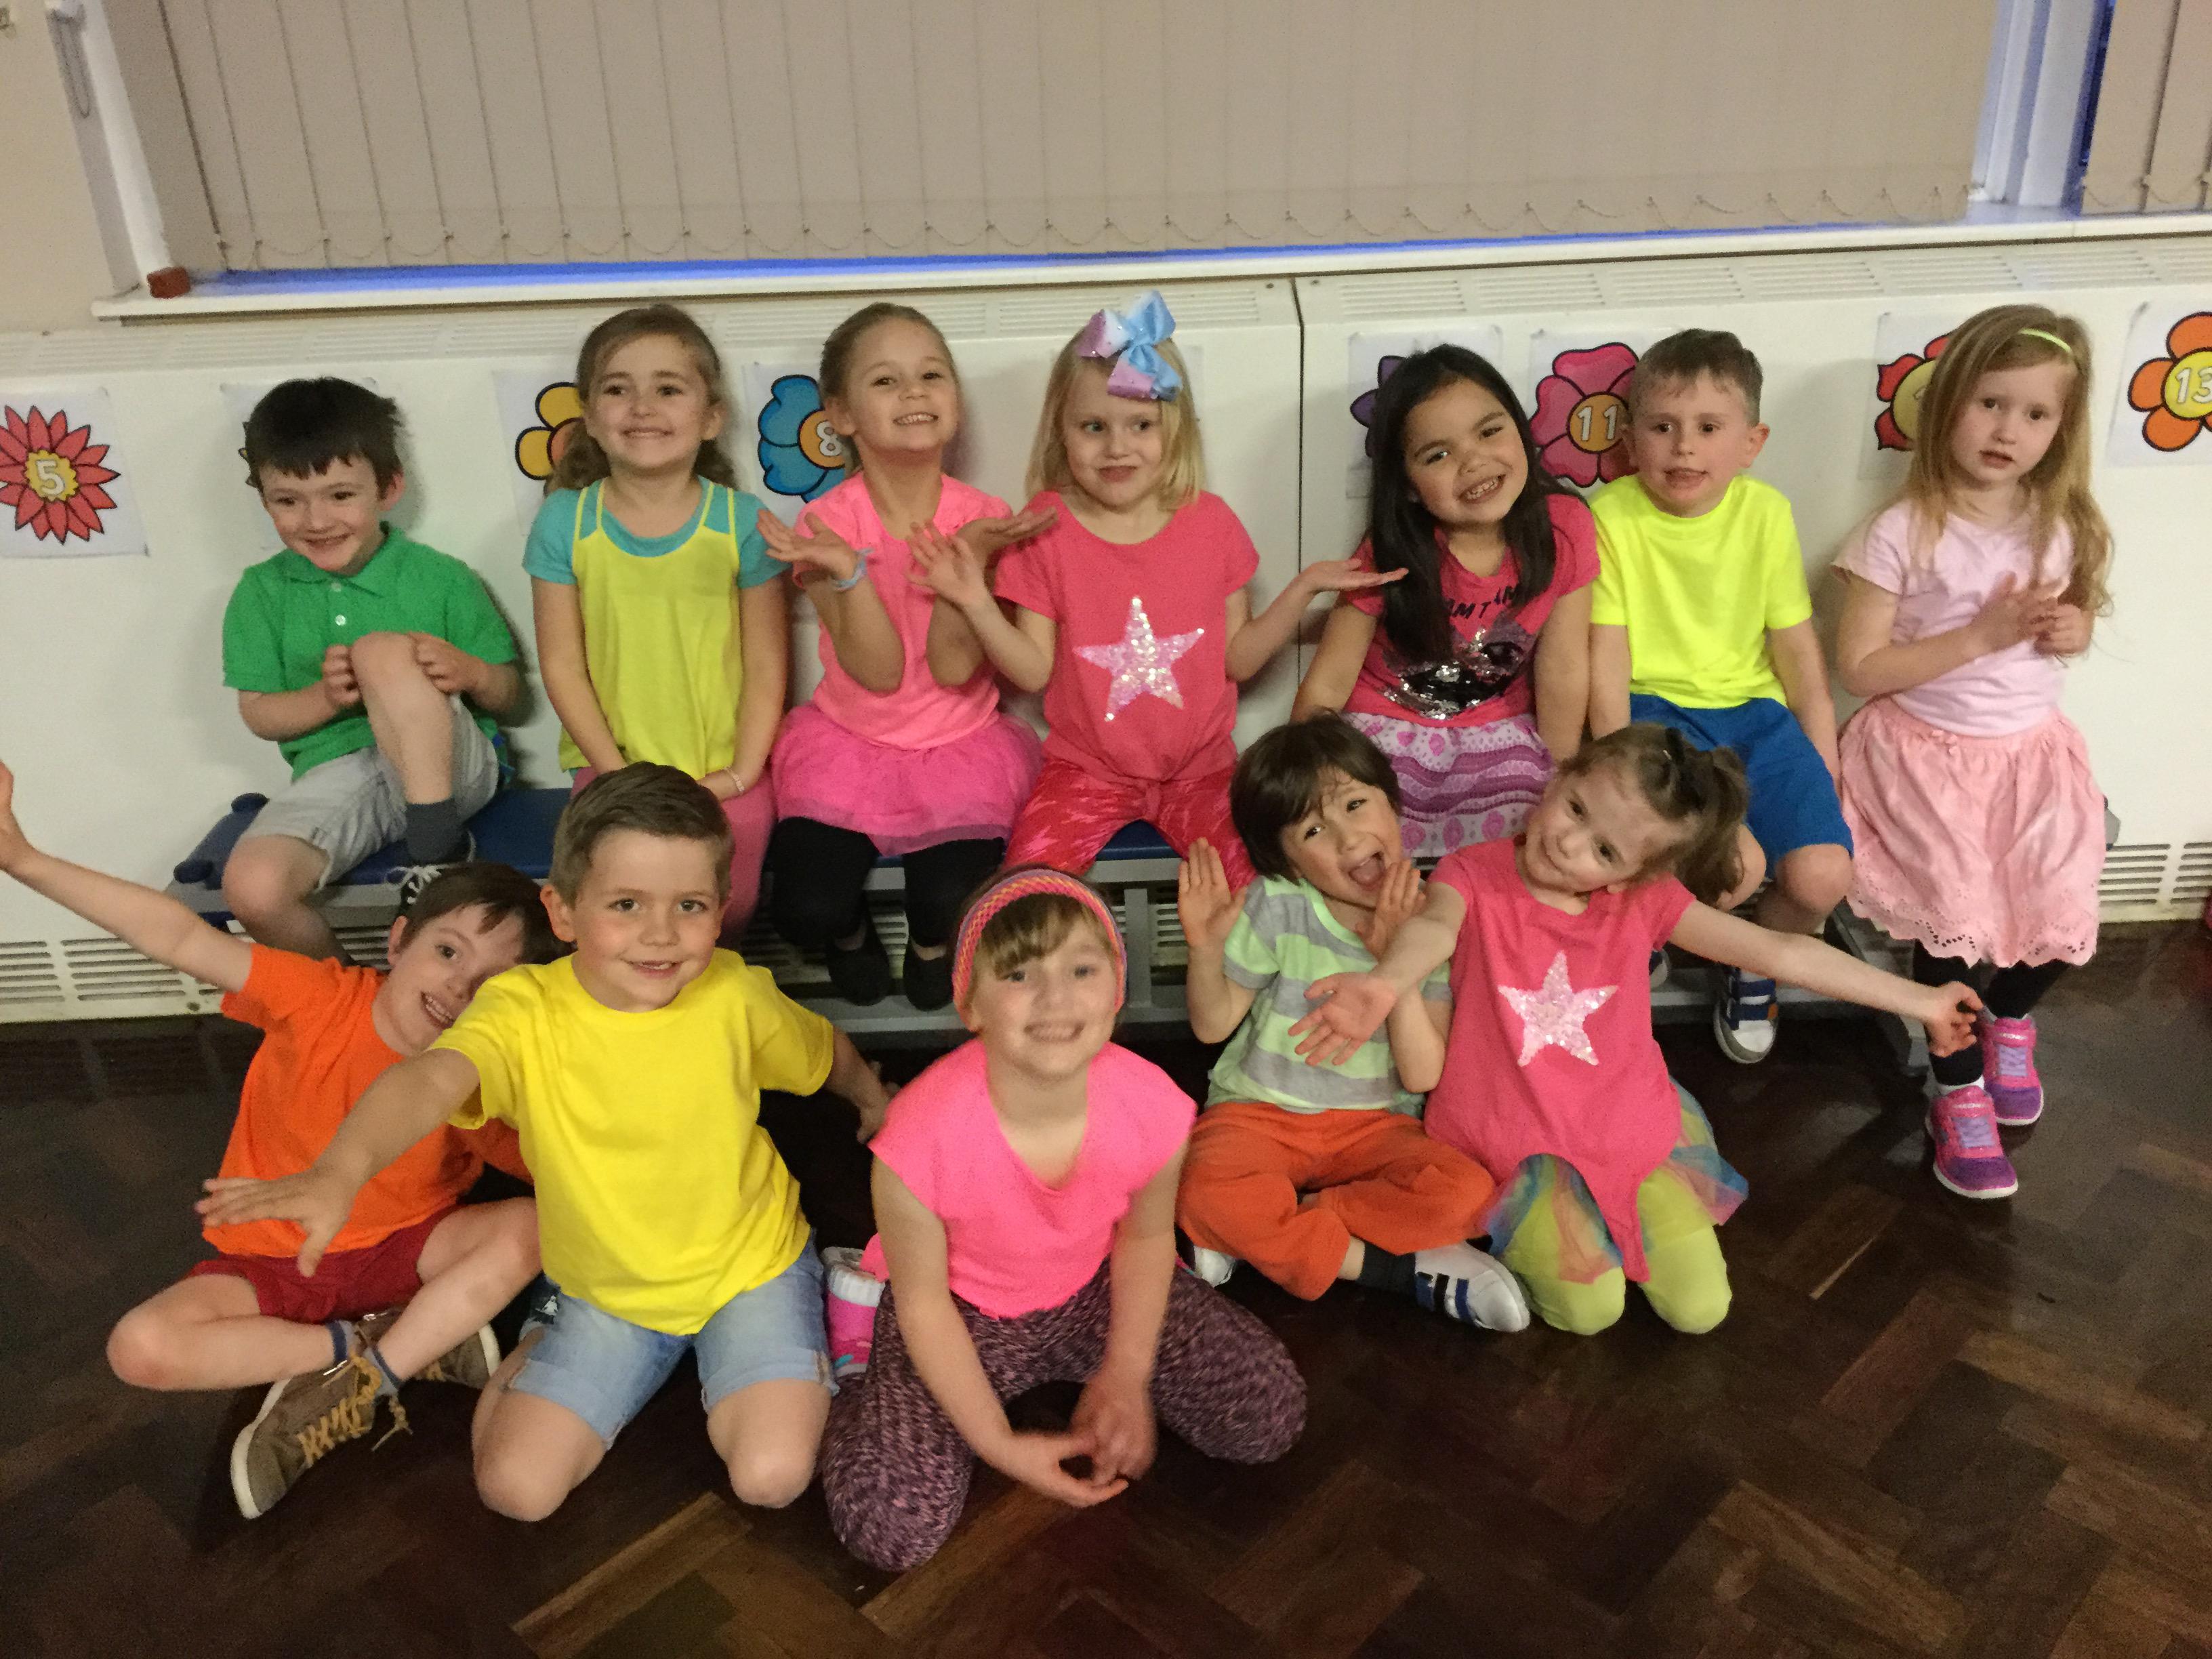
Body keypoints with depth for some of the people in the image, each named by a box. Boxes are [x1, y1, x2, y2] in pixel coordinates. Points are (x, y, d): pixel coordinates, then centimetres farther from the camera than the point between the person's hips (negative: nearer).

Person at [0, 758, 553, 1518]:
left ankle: (357, 1384, -16)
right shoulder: (318, 997, -20)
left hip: (405, 1248, 0)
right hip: (274, 1261, 0)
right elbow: (180, 937, -27)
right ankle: (354, 1348, -10)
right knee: (140, 1347, -26)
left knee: (530, 1227, -28)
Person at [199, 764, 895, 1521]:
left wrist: (873, 1099, 25)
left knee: (772, 1474, -14)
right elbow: (429, 1078, -45)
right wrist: (342, 1169, -66)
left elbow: (825, 1051, 4)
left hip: (748, 1264, 0)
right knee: (516, 1485, -5)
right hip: (606, 1289, 1)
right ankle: (543, 1344, 23)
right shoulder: (523, 1011, -23)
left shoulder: (737, 994, -19)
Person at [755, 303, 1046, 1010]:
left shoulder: (981, 518, -7)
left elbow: (953, 668, -17)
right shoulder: (828, 525, -10)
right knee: (809, 908, -17)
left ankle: (932, 943, 18)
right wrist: (846, 570, -32)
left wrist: (964, 560, -30)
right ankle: (851, 932, 21)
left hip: (961, 743, 0)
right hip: (848, 741, 0)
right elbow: (879, 671, -18)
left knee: (952, 901, -21)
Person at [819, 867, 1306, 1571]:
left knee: (1270, 1415, -3)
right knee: (888, 1528, -17)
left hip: (1092, 1289, 3)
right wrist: (1000, 1446, -16)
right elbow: (923, 1301, -18)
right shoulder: (922, 1140, -36)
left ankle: (1085, 1374, 21)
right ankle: (858, 1372, 14)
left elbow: (1146, 1235, -5)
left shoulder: (1152, 1108, -27)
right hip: (961, 1315, -3)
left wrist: (1125, 1378, -8)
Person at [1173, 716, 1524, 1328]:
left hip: (1374, 1123, 2)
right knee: (1209, 1195, -34)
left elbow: (1423, 1075, -11)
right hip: (1259, 1112, -1)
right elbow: (1213, 1024, -2)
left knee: (1465, 1192, -28)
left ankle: (1269, 1234, -15)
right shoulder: (1278, 908, -10)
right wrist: (1207, 946, -21)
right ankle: (1409, 1270, -18)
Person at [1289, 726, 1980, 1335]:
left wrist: (1917, 999, -2)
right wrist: (1385, 982, -63)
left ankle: (1612, 1216, 25)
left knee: (1700, 1308, -2)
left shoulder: (1646, 901, -5)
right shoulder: (1475, 874, -15)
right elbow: (1435, 927, -39)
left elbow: (1781, 952, -3)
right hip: (1514, 1143, -3)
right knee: (1588, 1306, -17)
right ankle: (1528, 1226, 14)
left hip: (1631, 1131, 4)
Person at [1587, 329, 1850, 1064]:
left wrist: (1823, 764, 6)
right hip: (1654, 711, -4)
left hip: (1752, 709, 4)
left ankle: (1755, 966, 19)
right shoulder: (1612, 515, -8)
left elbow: (1796, 644, 8)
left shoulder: (1766, 513, 1)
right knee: (1735, 862, -28)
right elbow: (1607, 654, -9)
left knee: (1823, 876, -16)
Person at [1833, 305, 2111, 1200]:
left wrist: (2071, 631, -6)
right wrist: (1981, 634, -22)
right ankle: (1959, 1094, 14)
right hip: (1929, 752, -4)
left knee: (2059, 921, -5)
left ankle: (2009, 1019, 33)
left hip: (2032, 751, 5)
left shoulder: (2061, 527, 0)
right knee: (1957, 924, -12)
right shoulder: (1903, 534, -16)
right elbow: (1860, 667, -17)